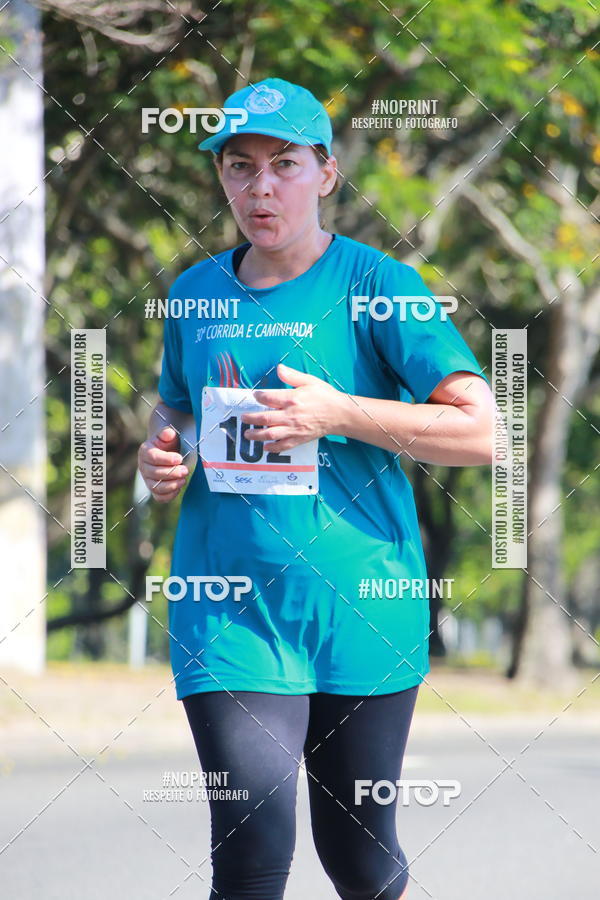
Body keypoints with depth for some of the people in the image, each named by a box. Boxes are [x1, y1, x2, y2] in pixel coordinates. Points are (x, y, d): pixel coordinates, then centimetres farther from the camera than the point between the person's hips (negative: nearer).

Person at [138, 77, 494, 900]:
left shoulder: (375, 286, -4)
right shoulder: (195, 292, 9)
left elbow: (482, 431, -11)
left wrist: (340, 412, -18)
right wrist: (158, 459, 4)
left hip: (358, 612, -2)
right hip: (227, 608, 2)